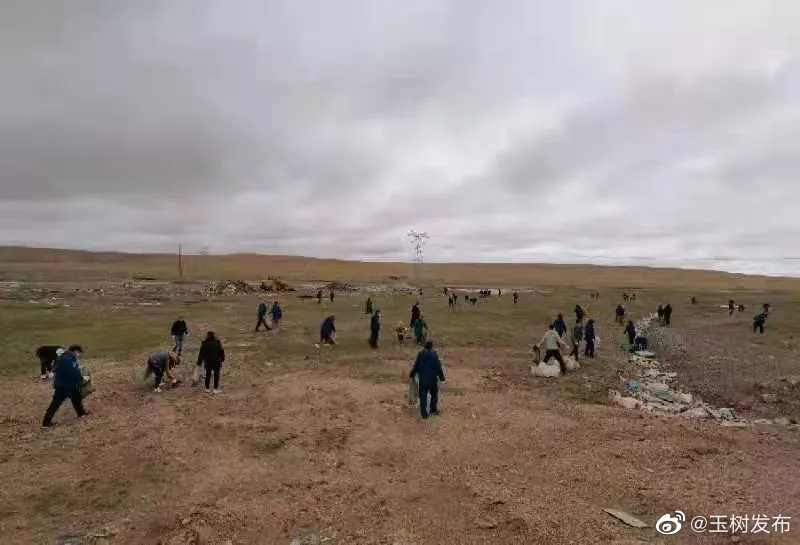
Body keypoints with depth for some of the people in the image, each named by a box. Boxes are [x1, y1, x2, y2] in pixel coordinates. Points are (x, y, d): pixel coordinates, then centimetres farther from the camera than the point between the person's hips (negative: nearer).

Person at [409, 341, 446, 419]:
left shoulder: (420, 354, -3)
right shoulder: (434, 354, -10)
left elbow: (416, 366, 3)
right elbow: (438, 367, -8)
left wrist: (412, 375, 16)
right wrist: (442, 377, 1)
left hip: (422, 379, 2)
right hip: (432, 379, -2)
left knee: (423, 396, 6)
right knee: (434, 394, 18)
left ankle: (424, 413, 5)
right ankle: (433, 409, 26)